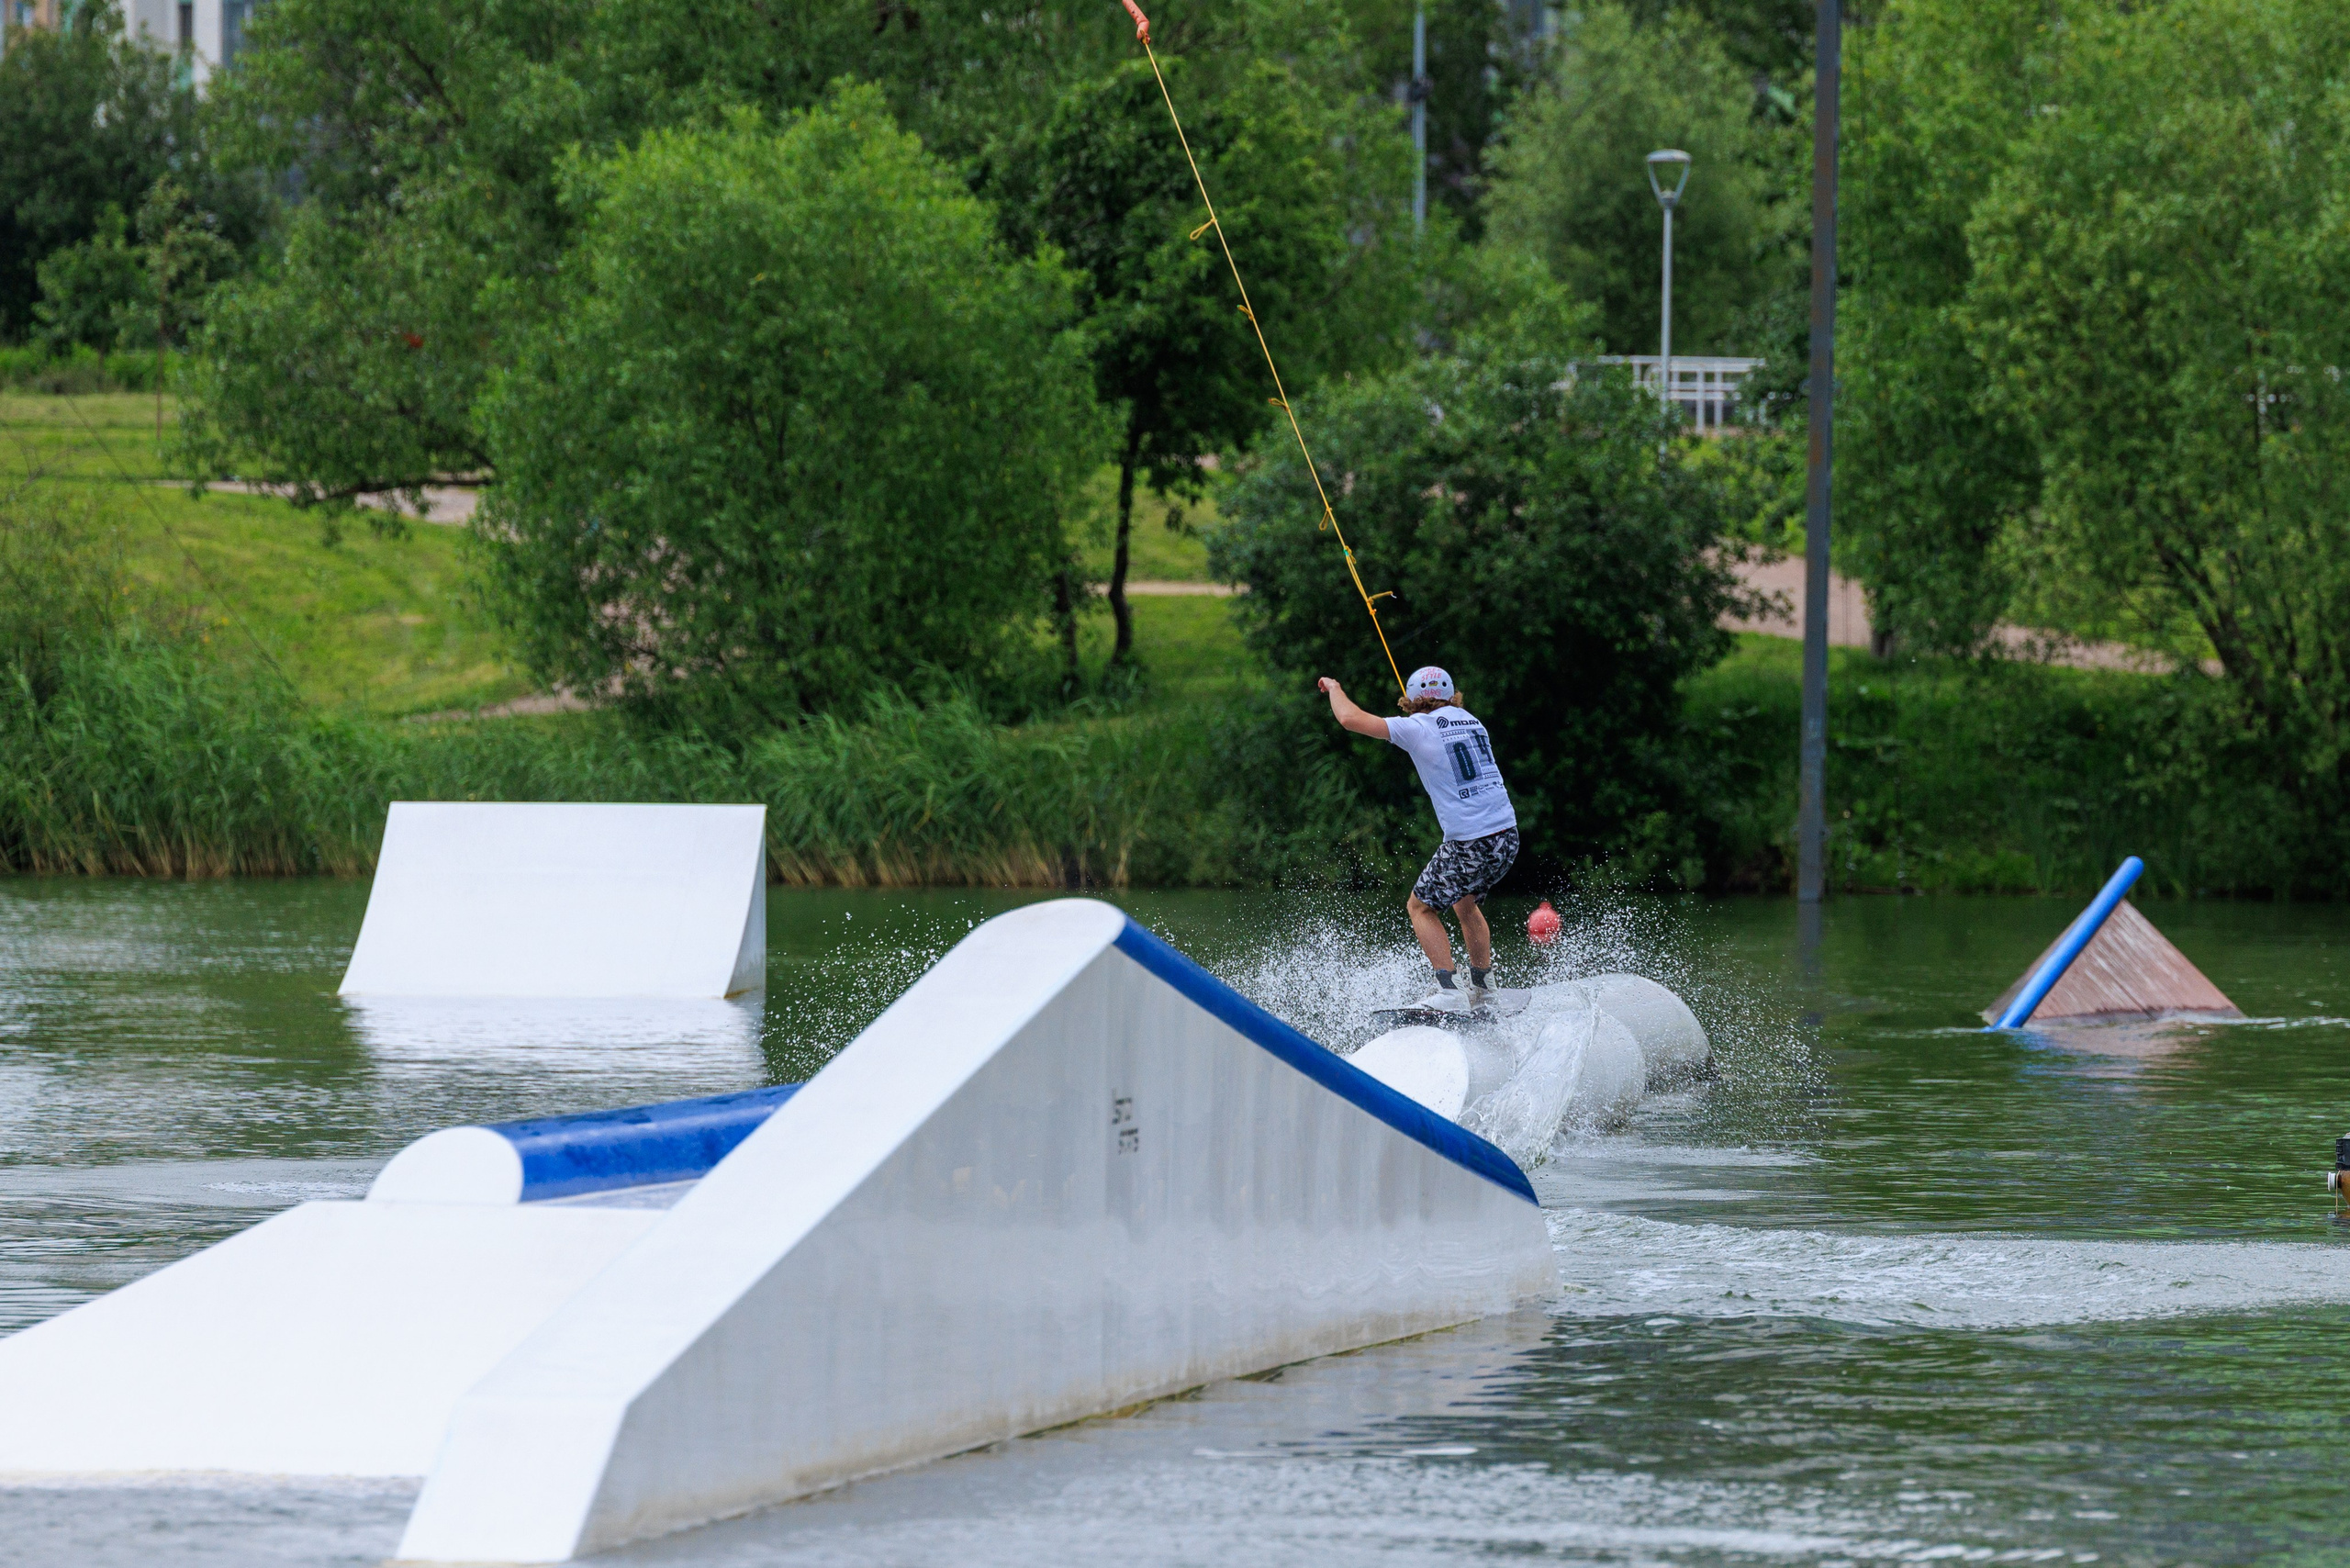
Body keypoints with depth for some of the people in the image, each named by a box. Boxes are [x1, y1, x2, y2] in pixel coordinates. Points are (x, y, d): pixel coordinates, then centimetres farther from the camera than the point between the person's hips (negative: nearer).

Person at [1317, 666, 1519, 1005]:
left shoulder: (1416, 728, -7)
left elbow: (1350, 719, -8)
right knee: (1464, 901, 29)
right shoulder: (1468, 719, 12)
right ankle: (1483, 989, 31)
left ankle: (1449, 987, -2)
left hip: (1468, 844, -6)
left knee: (1420, 907, 11)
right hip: (1508, 836, 6)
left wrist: (1334, 688, 14)